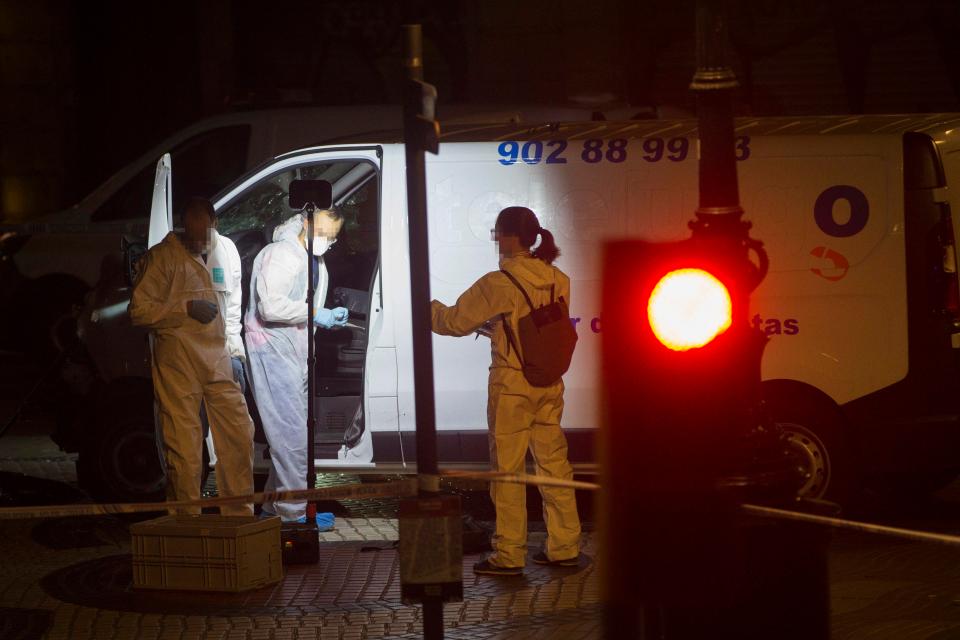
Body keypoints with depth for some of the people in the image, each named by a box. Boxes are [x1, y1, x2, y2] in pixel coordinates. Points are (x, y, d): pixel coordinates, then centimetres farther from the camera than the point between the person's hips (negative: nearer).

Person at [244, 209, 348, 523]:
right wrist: (314, 314, -18)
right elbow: (271, 307, -25)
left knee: (291, 431, 14)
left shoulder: (316, 263, 18)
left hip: (295, 353, 10)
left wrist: (328, 317, 7)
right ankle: (294, 511, -7)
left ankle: (274, 503, 23)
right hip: (273, 351, -10)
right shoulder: (281, 255, -15)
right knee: (292, 432, -10)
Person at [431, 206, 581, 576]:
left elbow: (456, 321, -7)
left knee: (507, 469, 2)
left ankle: (509, 555, 6)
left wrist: (428, 308, 12)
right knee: (554, 463, 12)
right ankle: (564, 547, 16)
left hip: (511, 386, -6)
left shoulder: (498, 284, -15)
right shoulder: (557, 281, 3)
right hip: (549, 385, 6)